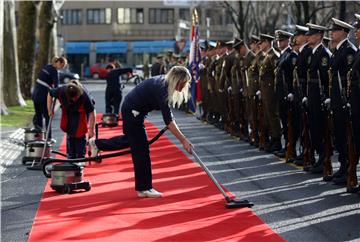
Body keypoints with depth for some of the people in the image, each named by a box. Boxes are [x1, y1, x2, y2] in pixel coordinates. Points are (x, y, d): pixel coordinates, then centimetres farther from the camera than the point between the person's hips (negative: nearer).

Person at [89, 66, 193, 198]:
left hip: (131, 109, 10)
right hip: (132, 111, -10)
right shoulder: (161, 89, -30)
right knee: (141, 150, -5)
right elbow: (168, 121, -33)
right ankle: (144, 188, 1)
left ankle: (96, 144, 40)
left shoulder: (164, 81, -3)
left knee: (131, 139, 28)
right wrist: (184, 141, -35)